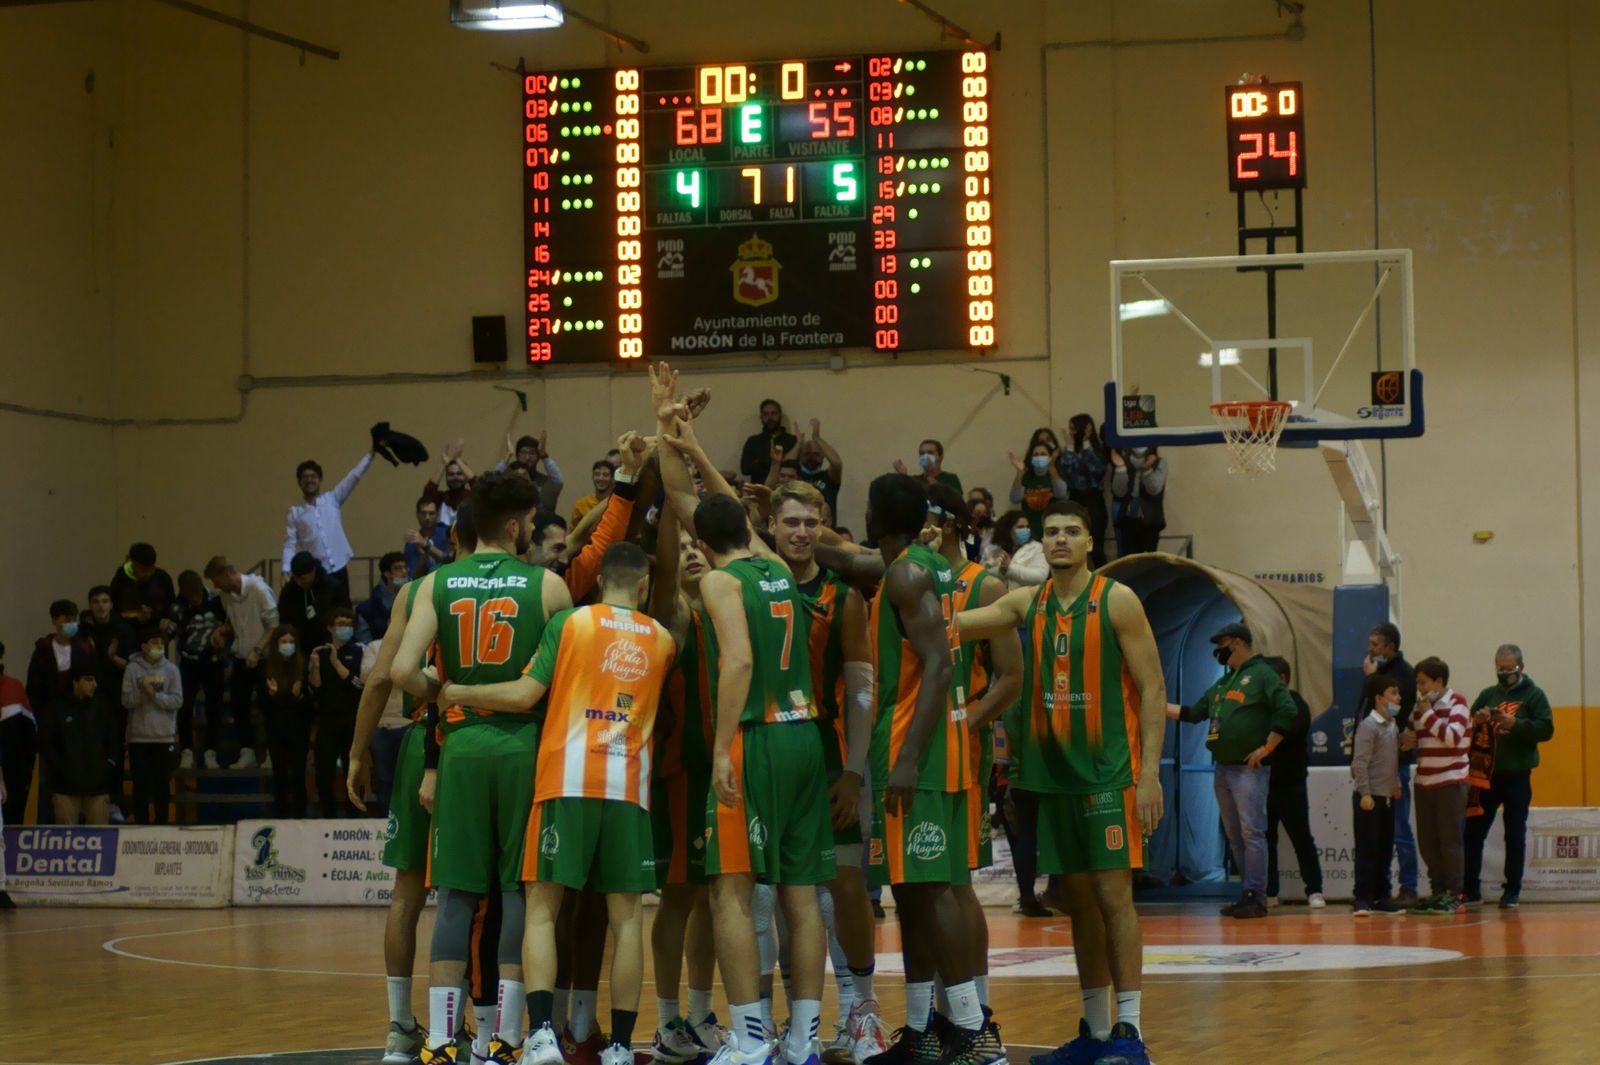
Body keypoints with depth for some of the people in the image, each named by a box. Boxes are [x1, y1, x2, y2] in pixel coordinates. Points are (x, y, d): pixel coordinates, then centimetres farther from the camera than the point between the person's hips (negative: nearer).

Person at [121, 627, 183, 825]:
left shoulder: (171, 670, 3)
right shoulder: (133, 669, 1)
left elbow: (177, 701, -5)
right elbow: (127, 701, -4)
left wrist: (154, 694, -16)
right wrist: (143, 692, -20)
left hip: (165, 736, 1)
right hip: (138, 736, -1)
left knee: (163, 783, 4)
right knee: (141, 783, 3)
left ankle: (161, 823, 12)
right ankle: (141, 823, 11)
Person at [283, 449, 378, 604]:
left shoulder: (333, 500, 7)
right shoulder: (295, 512, 5)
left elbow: (354, 476, 1)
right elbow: (290, 545, 2)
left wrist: (371, 453, -7)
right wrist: (286, 571, -11)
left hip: (338, 571, 1)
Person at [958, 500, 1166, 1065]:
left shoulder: (1117, 600, -5)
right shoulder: (1027, 604, 9)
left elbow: (1153, 689, -7)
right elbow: (950, 624, 2)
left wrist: (1150, 772, -14)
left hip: (1109, 770, -5)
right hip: (1054, 772, 5)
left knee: (1113, 894, -8)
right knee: (1077, 899, 9)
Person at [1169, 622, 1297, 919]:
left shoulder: (1261, 675, -5)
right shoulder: (1224, 683, 22)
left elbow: (1287, 712, -15)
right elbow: (1194, 713, 26)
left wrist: (1266, 748, -14)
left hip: (1248, 770, -9)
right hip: (1223, 769, 9)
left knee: (1251, 833, -10)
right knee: (1234, 836, 9)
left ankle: (1255, 897, -10)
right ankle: (1249, 894, 13)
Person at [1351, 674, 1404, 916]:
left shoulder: (1393, 727, 12)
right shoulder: (1368, 726, -13)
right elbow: (1360, 762, -17)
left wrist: (1396, 785, 11)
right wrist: (1365, 793, -20)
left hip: (1388, 796, 8)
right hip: (1369, 798, -8)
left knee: (1385, 849, 11)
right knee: (1367, 849, -5)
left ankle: (1380, 898, 17)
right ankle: (1362, 899, -2)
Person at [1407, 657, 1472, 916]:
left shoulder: (1457, 704, -7)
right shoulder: (1420, 705, 12)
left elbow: (1452, 736, -20)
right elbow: (1411, 733, 24)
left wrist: (1428, 714, -15)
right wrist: (1404, 738, 0)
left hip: (1451, 783, -7)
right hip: (1424, 782, 7)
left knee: (1449, 840, -5)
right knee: (1427, 841, 7)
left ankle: (1455, 895, -1)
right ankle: (1438, 893, 15)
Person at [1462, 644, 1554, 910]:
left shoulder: (1533, 695, 0)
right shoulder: (1487, 695, 10)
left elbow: (1546, 729, -10)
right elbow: (1466, 728, 10)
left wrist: (1515, 723, -21)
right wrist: (1477, 720, -12)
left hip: (1517, 776, -3)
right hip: (1485, 776, 3)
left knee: (1515, 836, 3)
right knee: (1473, 832, 0)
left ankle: (1512, 892, 9)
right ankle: (1471, 890, 6)